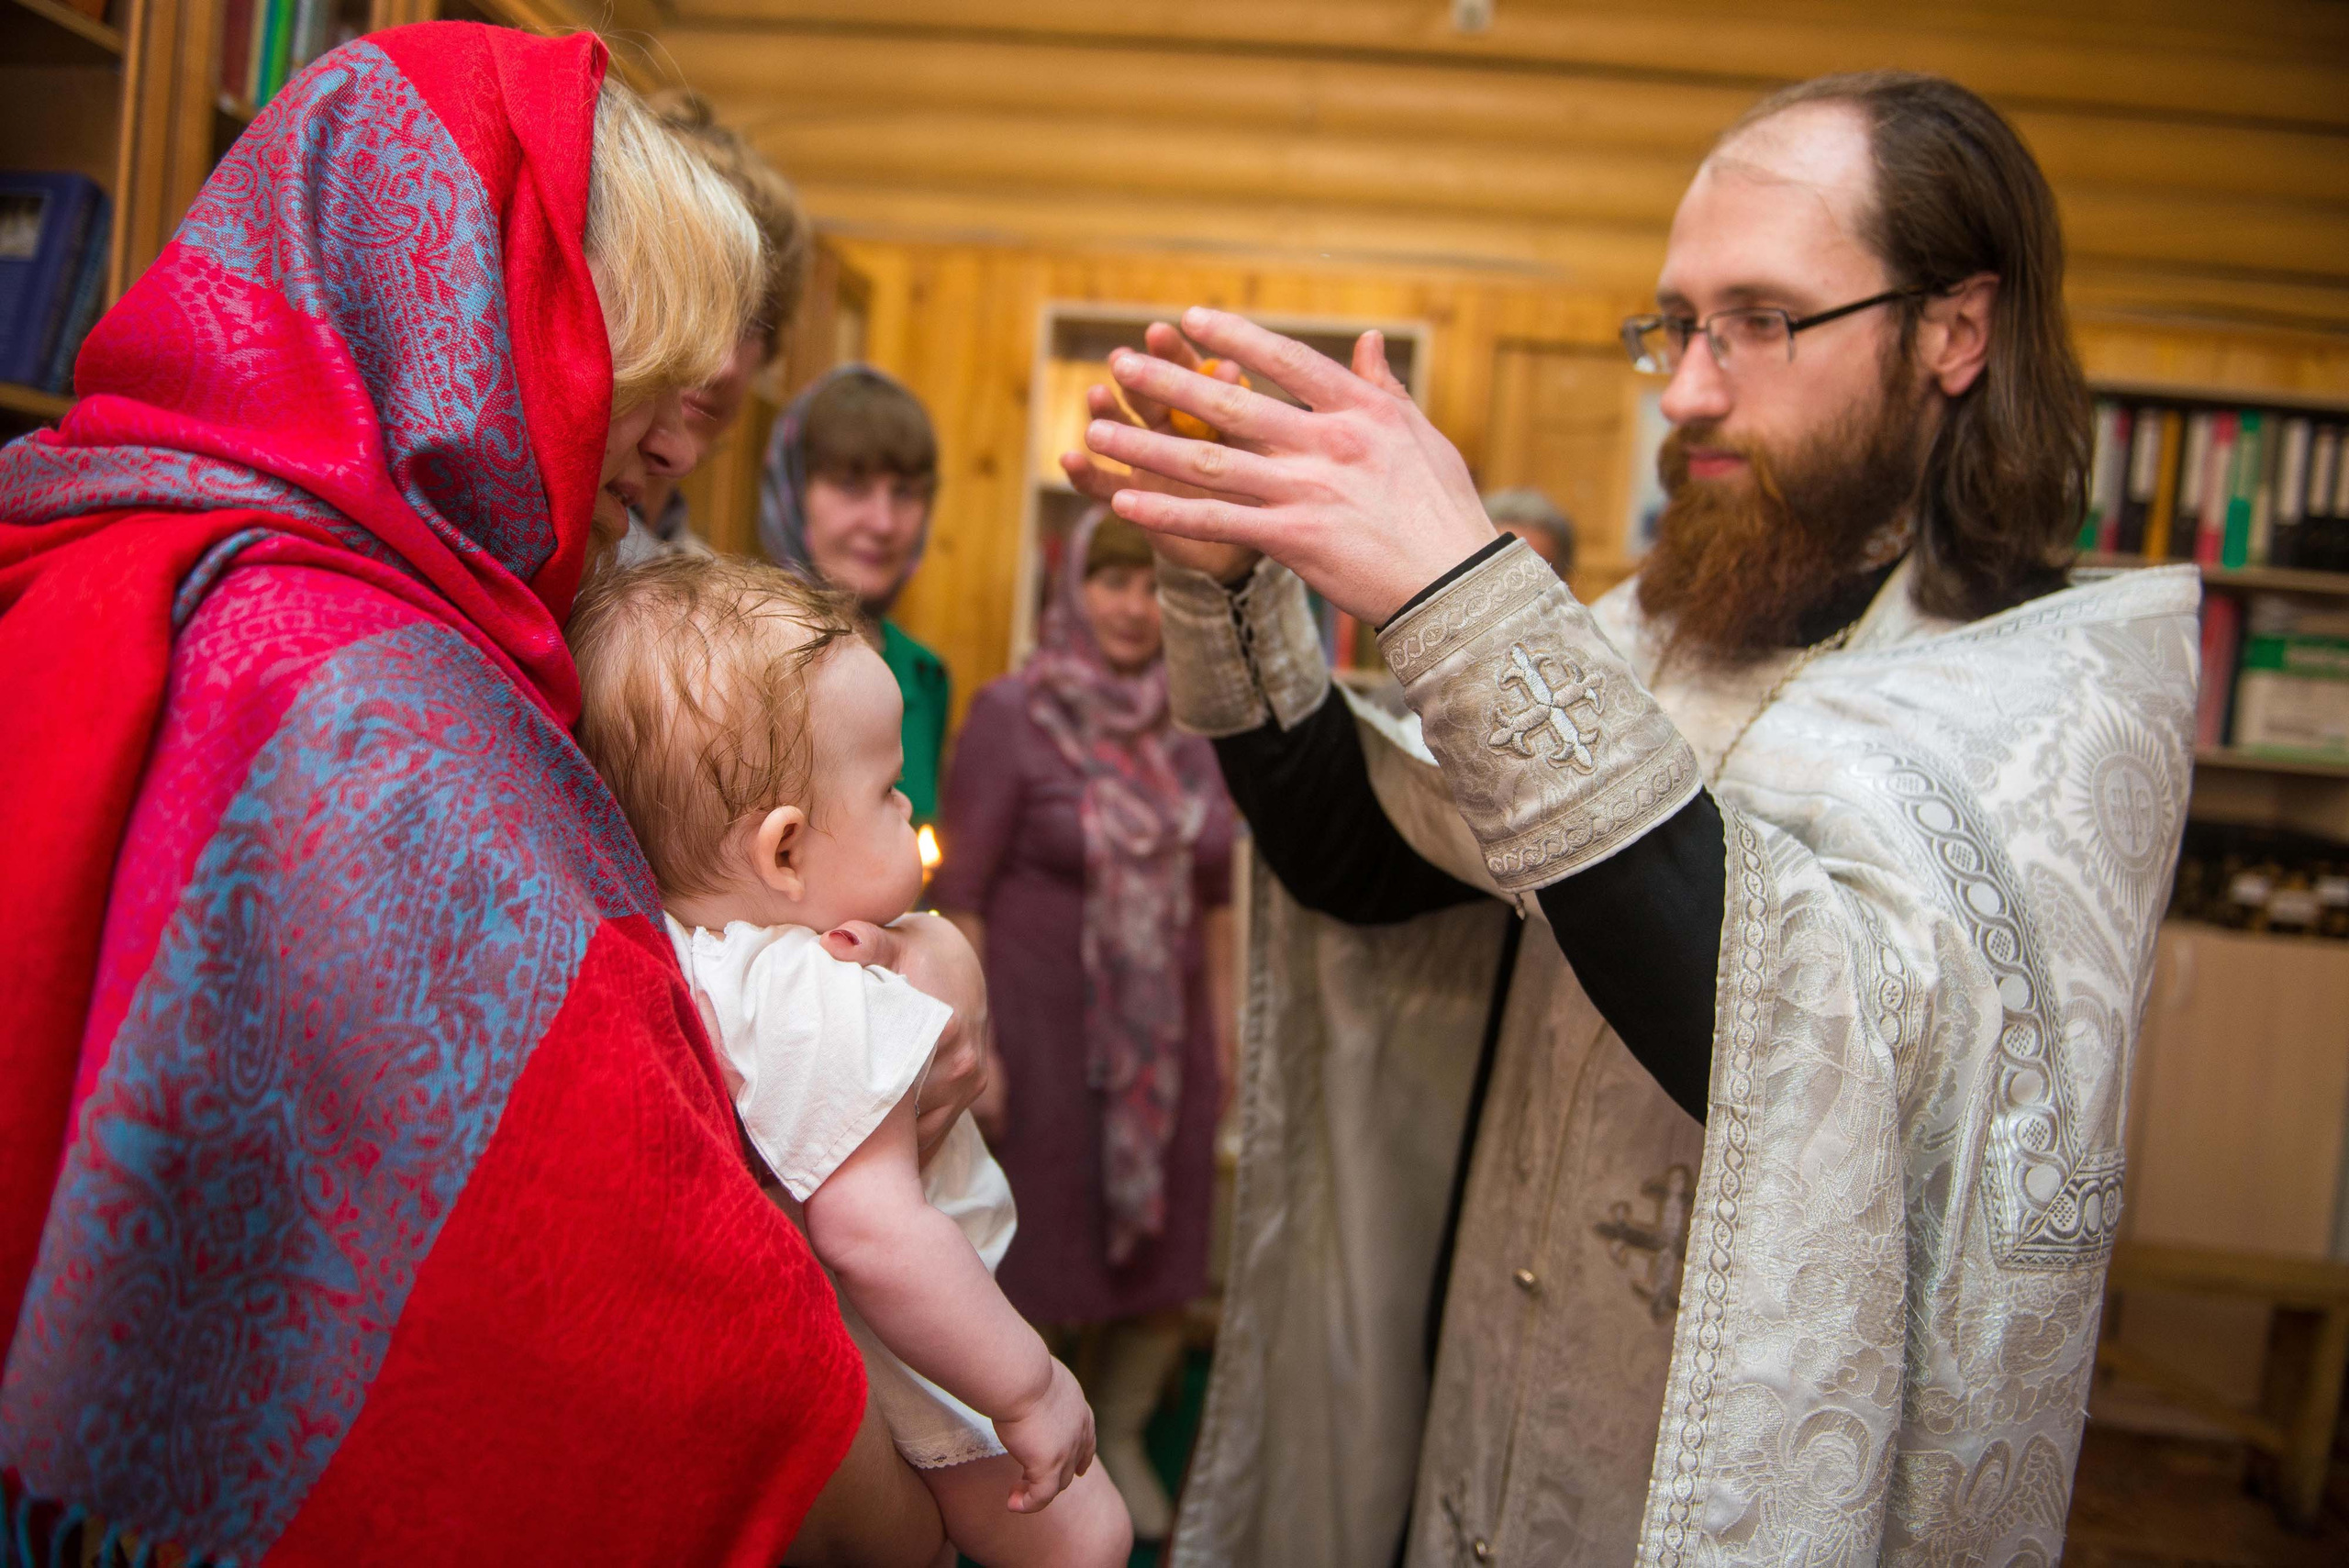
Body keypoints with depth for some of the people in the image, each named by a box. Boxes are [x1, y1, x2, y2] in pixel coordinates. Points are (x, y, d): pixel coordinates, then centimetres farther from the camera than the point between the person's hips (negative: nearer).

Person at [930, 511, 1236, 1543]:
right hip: (1042, 1029, -4)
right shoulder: (1011, 713, -8)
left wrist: (1224, 1027, 10)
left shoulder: (1193, 725, 6)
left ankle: (1119, 1438, 37)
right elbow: (957, 893, -10)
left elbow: (1213, 896, 12)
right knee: (1025, 1255, 7)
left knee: (1163, 1257, 13)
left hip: (1168, 1041, 5)